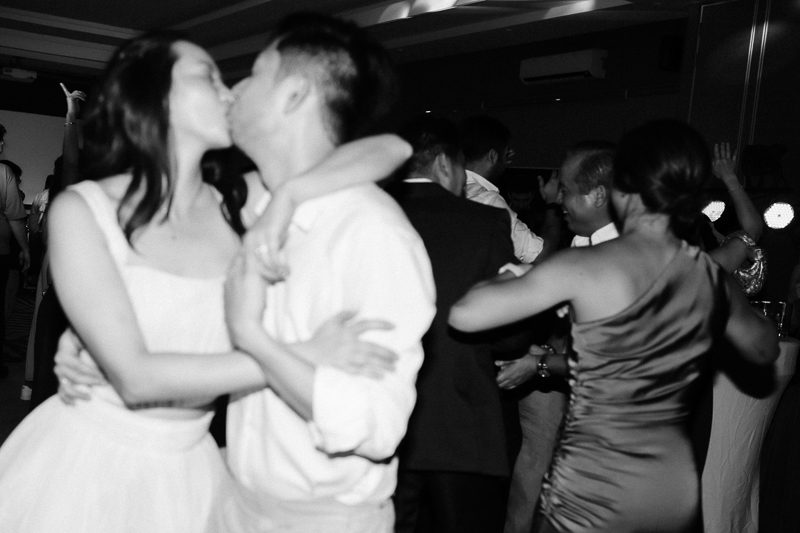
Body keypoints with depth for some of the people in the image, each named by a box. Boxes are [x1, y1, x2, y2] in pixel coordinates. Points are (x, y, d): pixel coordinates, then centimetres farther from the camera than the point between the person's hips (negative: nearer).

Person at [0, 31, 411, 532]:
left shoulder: (234, 205, -6)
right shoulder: (81, 209, -14)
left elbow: (390, 149, -9)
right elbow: (135, 377, -23)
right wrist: (299, 356, -26)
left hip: (188, 472, 4)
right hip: (86, 462, -3)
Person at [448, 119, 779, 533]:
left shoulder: (585, 265, -17)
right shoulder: (711, 275, -2)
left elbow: (464, 315, -18)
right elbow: (764, 350, 17)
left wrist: (503, 280, 2)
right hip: (678, 496, 6)